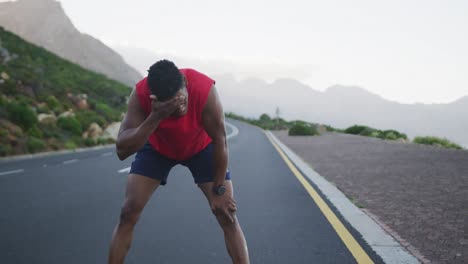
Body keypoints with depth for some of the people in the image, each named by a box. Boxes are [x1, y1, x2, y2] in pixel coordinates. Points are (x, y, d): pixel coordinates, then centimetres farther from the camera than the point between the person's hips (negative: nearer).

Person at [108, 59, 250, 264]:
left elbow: (219, 140, -26)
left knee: (227, 215, -11)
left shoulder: (204, 89, -39)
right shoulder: (141, 94, -35)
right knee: (128, 213, -9)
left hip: (201, 146, -1)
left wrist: (219, 190, -18)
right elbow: (122, 151, -39)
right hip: (157, 147, 1)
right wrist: (155, 118, -52)